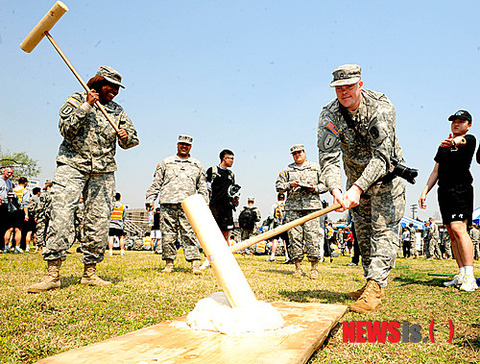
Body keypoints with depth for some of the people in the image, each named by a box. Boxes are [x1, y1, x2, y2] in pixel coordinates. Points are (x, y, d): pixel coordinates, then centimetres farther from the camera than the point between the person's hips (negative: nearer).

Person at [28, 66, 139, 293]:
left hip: (103, 171, 4)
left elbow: (133, 139, 13)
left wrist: (126, 136, -9)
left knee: (99, 220, -1)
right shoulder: (77, 99, 7)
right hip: (73, 164, -3)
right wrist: (87, 106, -11)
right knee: (61, 213, -17)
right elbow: (66, 128, -7)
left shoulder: (118, 111, 16)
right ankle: (53, 274, -16)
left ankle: (90, 272, 9)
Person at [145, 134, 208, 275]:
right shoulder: (166, 162, 16)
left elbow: (202, 187, 20)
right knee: (168, 234, -1)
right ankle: (169, 263, 9)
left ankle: (195, 264, -9)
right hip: (168, 204, 1)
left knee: (190, 234, -8)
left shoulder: (197, 165, 19)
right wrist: (150, 200, 7)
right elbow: (156, 183, 15)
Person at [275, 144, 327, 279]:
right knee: (295, 237, -1)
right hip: (293, 208, 1)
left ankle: (314, 268, 0)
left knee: (312, 236, -7)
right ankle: (298, 267, 8)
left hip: (311, 207, -1)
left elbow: (324, 184, 12)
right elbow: (278, 186, 12)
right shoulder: (287, 170, 15)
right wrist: (290, 185, -5)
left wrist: (315, 188, -7)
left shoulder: (316, 167, 14)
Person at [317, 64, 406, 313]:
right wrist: (335, 190, -43)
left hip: (386, 173, -4)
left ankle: (376, 287, -12)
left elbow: (382, 156, -32)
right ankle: (371, 282, 20)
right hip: (356, 176, 4)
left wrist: (358, 188, -43)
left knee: (384, 229, -12)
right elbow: (328, 158, -25)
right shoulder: (329, 115, -16)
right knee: (363, 232, 9)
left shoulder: (381, 107, -25)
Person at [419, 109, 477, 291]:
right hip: (443, 192, 7)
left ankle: (470, 277, -20)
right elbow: (436, 171, 22)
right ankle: (462, 275, 9)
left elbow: (462, 141, -24)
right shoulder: (443, 145, 22)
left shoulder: (469, 139, 2)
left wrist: (454, 141, -48)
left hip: (461, 189, -7)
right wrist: (425, 191, 13)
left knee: (458, 228, -19)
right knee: (452, 233, 4)